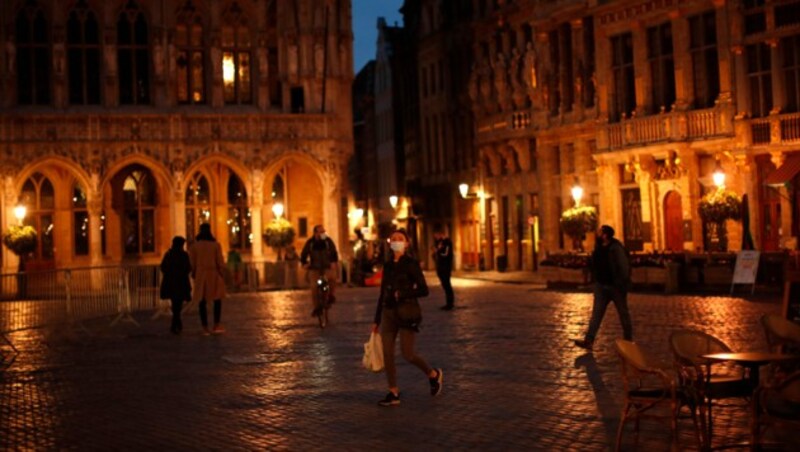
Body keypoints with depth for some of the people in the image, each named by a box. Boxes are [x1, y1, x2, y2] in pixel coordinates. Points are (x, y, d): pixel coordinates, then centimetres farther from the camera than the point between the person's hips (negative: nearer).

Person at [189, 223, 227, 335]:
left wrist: (194, 274, 12)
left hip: (200, 276, 1)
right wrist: (223, 275, 2)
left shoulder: (194, 246, -1)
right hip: (214, 274, -1)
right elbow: (220, 262, -6)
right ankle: (217, 325, 2)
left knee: (202, 302, 5)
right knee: (217, 300, 11)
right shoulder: (216, 245, -5)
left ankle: (205, 328, 3)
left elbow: (192, 263, 0)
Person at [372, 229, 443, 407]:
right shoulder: (388, 265, 11)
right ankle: (393, 393, 9)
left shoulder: (411, 264, -6)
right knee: (387, 354, 1)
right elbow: (383, 293, 15)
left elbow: (424, 290, -11)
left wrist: (402, 295, -15)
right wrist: (376, 320, 15)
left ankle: (434, 374, 20)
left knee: (408, 354, -7)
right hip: (388, 313, 6)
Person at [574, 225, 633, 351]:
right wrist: (596, 281, 14)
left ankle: (628, 340, 21)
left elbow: (624, 267, -20)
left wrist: (622, 285, -20)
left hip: (616, 286, -7)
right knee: (596, 313, -2)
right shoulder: (599, 248, 5)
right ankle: (589, 341, -7)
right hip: (601, 285, 7)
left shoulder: (616, 248, -18)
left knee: (623, 313, 8)